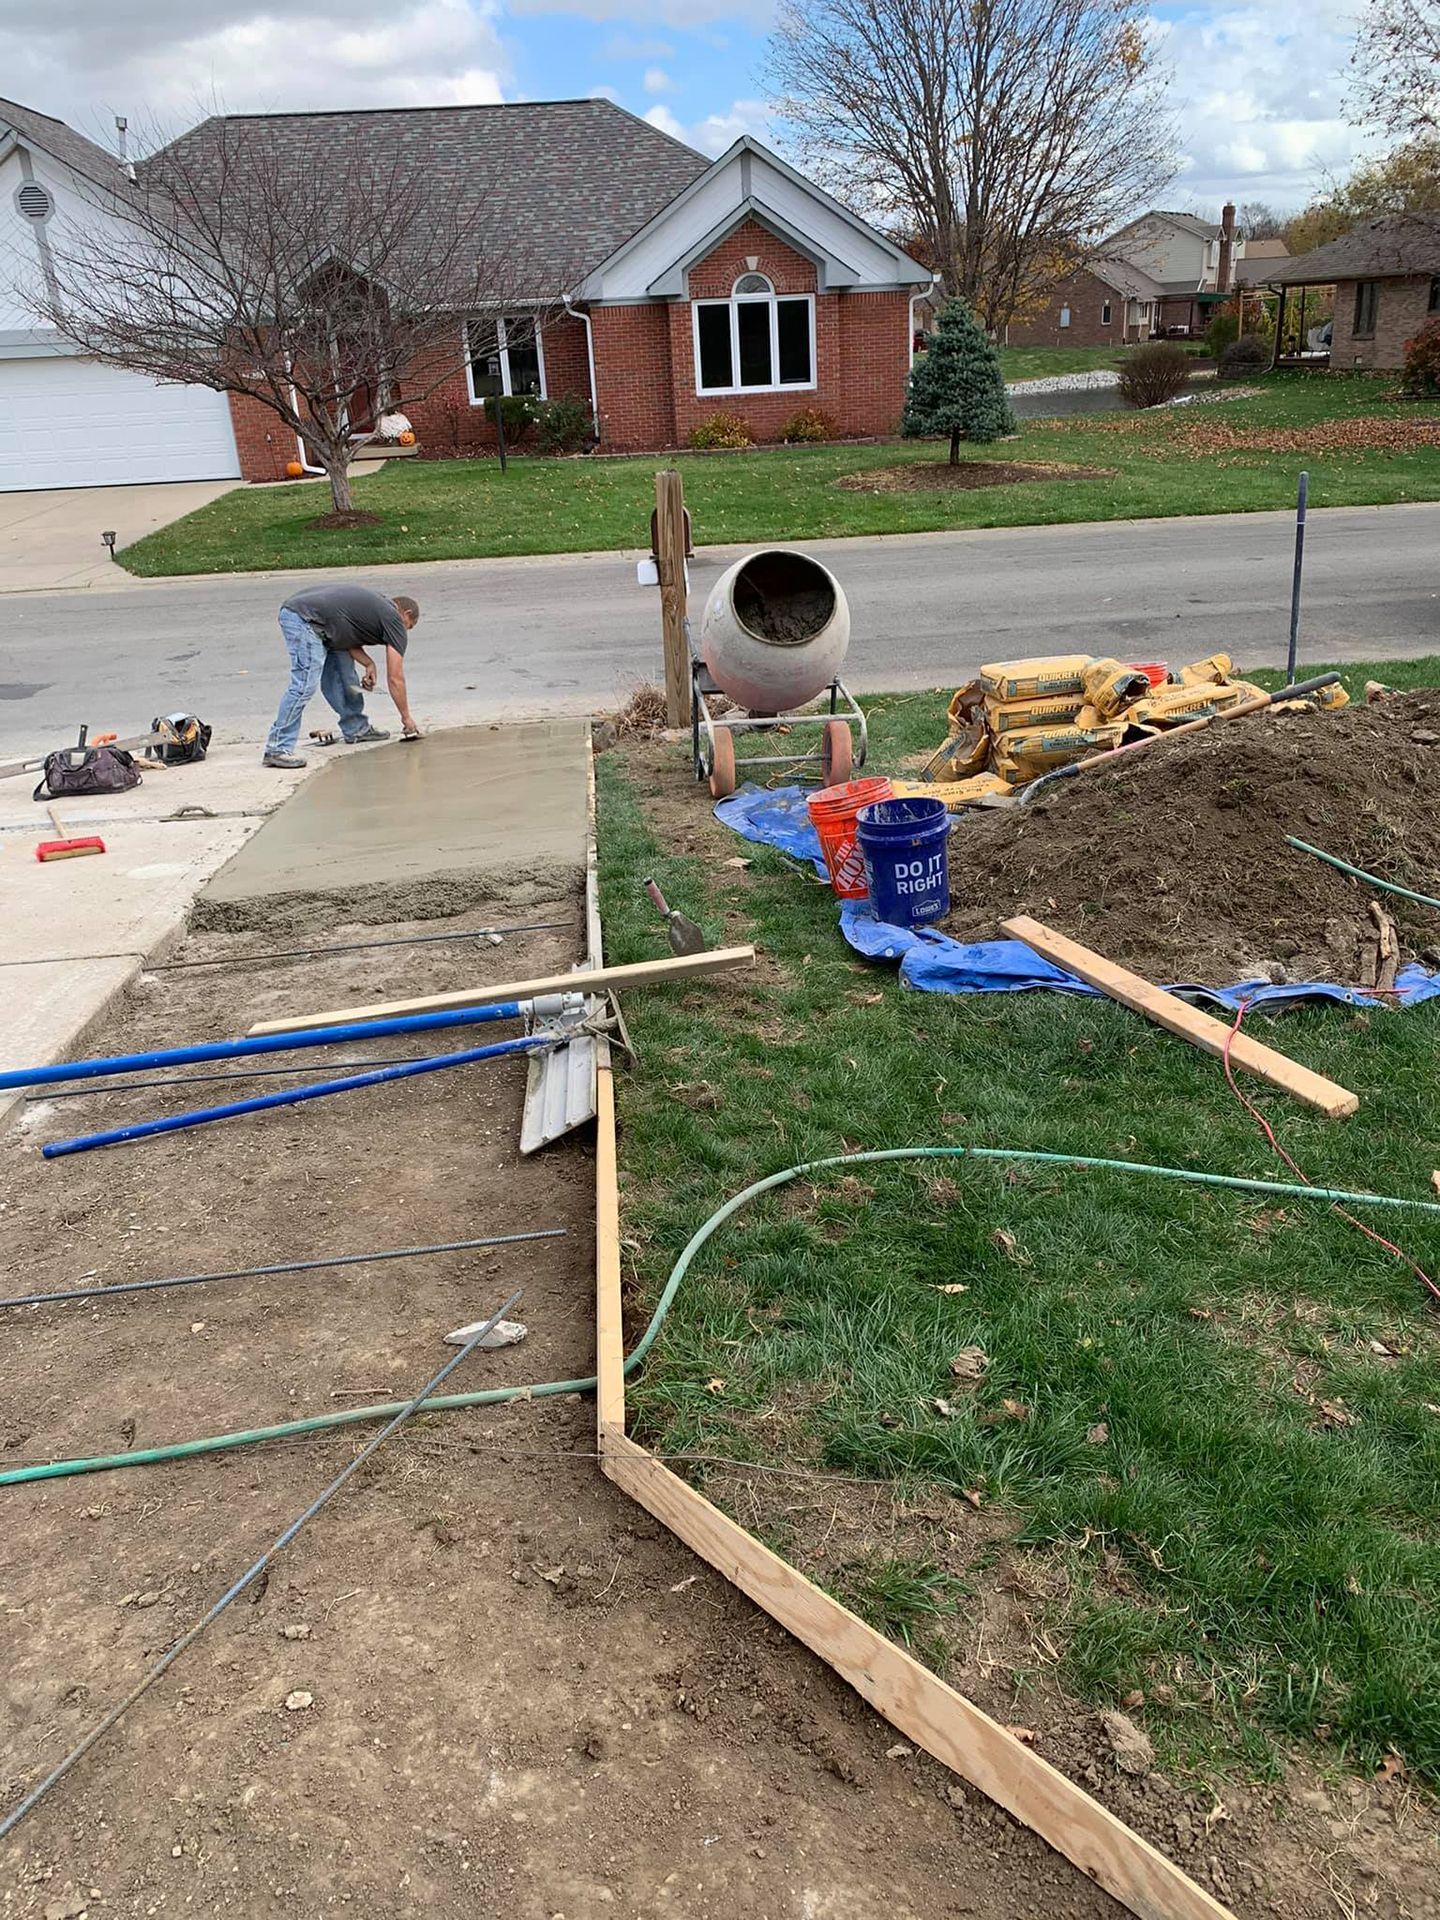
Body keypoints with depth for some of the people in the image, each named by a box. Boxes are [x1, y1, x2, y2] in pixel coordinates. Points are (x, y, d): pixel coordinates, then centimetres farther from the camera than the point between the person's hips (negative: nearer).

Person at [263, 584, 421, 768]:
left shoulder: (375, 604, 27)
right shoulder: (394, 620, 5)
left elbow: (347, 635, 21)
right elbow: (395, 679, 6)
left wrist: (368, 664, 8)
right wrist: (406, 717, 15)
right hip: (305, 618, -10)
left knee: (344, 670, 19)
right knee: (306, 685, -14)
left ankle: (356, 728, 30)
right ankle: (277, 749, -16)